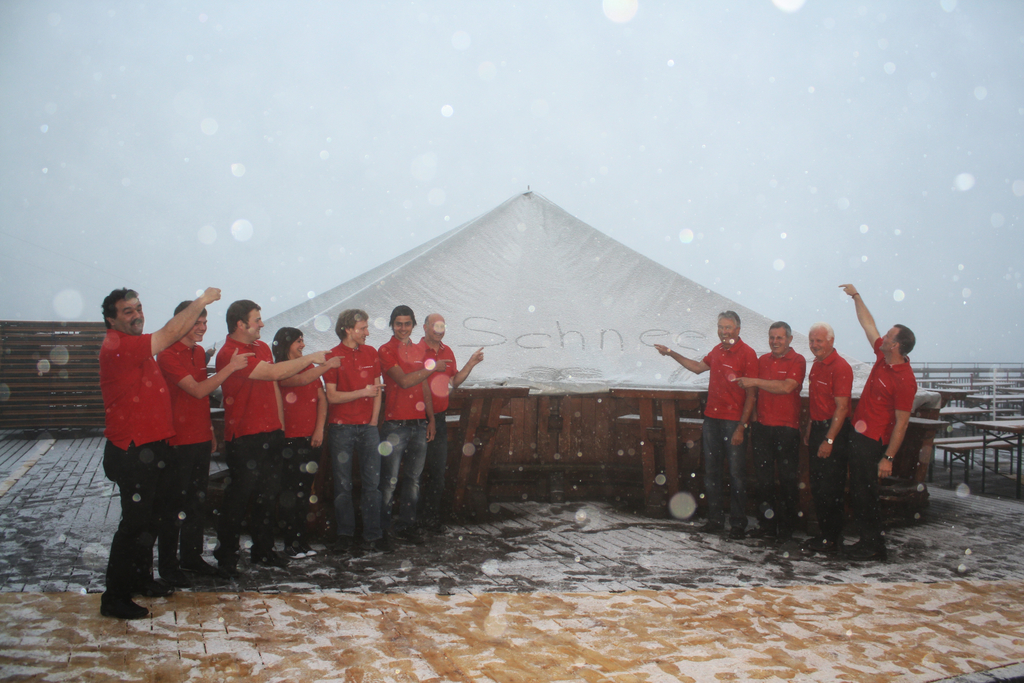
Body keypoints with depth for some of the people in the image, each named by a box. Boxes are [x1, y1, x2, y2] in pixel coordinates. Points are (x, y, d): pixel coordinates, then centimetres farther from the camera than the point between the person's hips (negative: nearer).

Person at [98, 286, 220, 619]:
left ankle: (141, 579, 34)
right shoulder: (116, 346, -19)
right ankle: (115, 597, 5)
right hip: (132, 453, -10)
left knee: (150, 518, 20)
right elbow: (170, 333, -22)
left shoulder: (137, 347, 14)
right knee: (135, 523, -5)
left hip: (152, 448, 10)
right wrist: (202, 300, -15)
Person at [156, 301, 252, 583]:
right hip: (178, 441, -8)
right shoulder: (168, 355, -14)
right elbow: (197, 390, -21)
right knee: (175, 504, 1)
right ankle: (168, 565, 12)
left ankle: (192, 556, 26)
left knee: (197, 501, 14)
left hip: (201, 438, 8)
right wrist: (230, 368, -23)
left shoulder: (199, 352, 12)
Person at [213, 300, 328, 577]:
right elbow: (275, 372, -23)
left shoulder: (262, 347, 13)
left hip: (271, 434, 8)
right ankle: (226, 558, 10)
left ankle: (263, 550, 26)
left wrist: (280, 424, 16)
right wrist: (310, 358, -13)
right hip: (244, 438, -8)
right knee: (238, 498, -1)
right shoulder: (229, 354, -16)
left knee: (267, 496, 14)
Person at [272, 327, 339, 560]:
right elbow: (299, 380, -24)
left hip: (311, 438, 5)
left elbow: (322, 398, 11)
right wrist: (326, 366, -15)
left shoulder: (310, 368, 14)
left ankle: (302, 541, 16)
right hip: (289, 439, -5)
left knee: (305, 492, 9)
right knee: (290, 493, -3)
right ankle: (291, 543, 4)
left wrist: (319, 429, 1)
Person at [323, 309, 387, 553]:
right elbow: (332, 396, -8)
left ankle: (373, 535, 9)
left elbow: (377, 390, 12)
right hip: (342, 427, -3)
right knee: (343, 484, 3)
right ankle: (345, 535, 14)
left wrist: (374, 421, 5)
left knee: (372, 482, 3)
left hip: (368, 426, 4)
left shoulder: (371, 353, 10)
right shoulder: (333, 356, -3)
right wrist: (362, 392, -13)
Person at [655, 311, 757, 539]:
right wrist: (671, 353, 30)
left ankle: (738, 522, 10)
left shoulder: (747, 354, -9)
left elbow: (751, 394, -11)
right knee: (711, 471, 10)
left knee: (736, 473, -1)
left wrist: (741, 427, -16)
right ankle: (715, 518, 21)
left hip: (733, 421, -7)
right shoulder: (717, 350, 12)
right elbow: (698, 367, 31)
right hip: (711, 418, 7)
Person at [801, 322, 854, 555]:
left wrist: (829, 440, -21)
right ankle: (823, 533, 23)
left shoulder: (840, 367, -15)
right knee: (817, 487, 13)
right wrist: (809, 429, 18)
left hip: (835, 431, -9)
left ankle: (831, 539, 6)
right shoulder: (816, 365, 13)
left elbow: (841, 407, -19)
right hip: (818, 428, 9)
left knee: (830, 489, -4)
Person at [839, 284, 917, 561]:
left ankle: (874, 546, 8)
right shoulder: (882, 357, 3)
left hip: (873, 441, -9)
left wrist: (888, 458, -21)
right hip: (859, 434, 9)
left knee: (865, 493, -3)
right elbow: (868, 324, 18)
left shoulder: (904, 380, -20)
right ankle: (868, 539, 24)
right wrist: (856, 296, 24)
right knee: (857, 492, 14)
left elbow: (901, 423, -20)